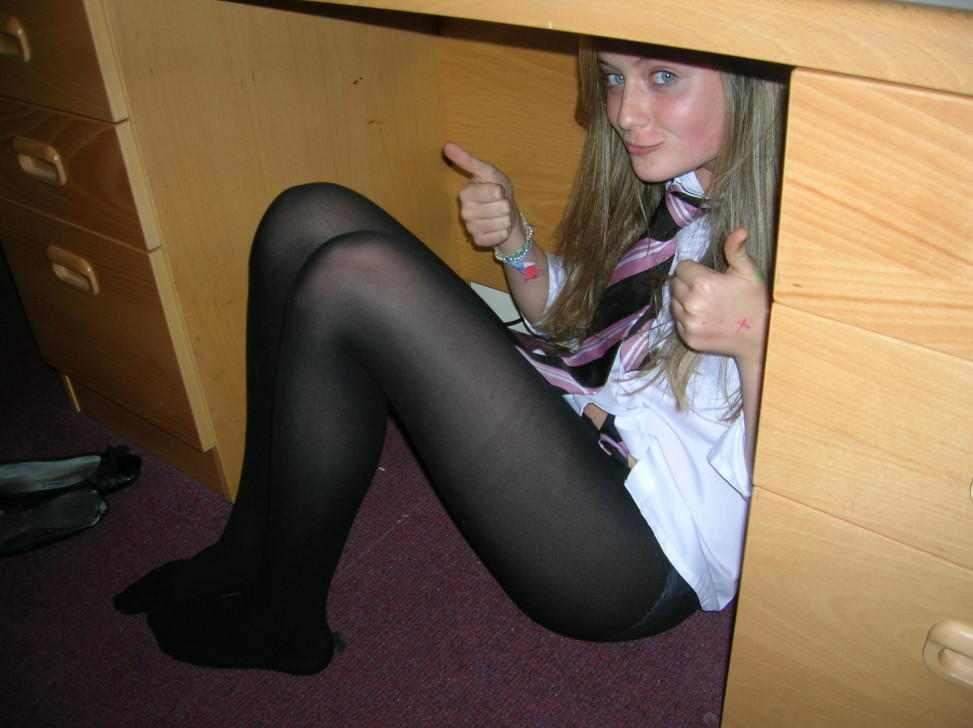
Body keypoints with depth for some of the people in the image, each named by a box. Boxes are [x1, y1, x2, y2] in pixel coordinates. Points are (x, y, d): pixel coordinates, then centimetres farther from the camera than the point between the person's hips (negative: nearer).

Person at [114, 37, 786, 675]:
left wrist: (752, 342, -34)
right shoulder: (668, 179, 8)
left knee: (356, 278, -22)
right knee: (313, 219, -3)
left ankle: (286, 623, -1)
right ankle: (250, 556, 5)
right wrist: (515, 243, 1)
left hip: (646, 554, -8)